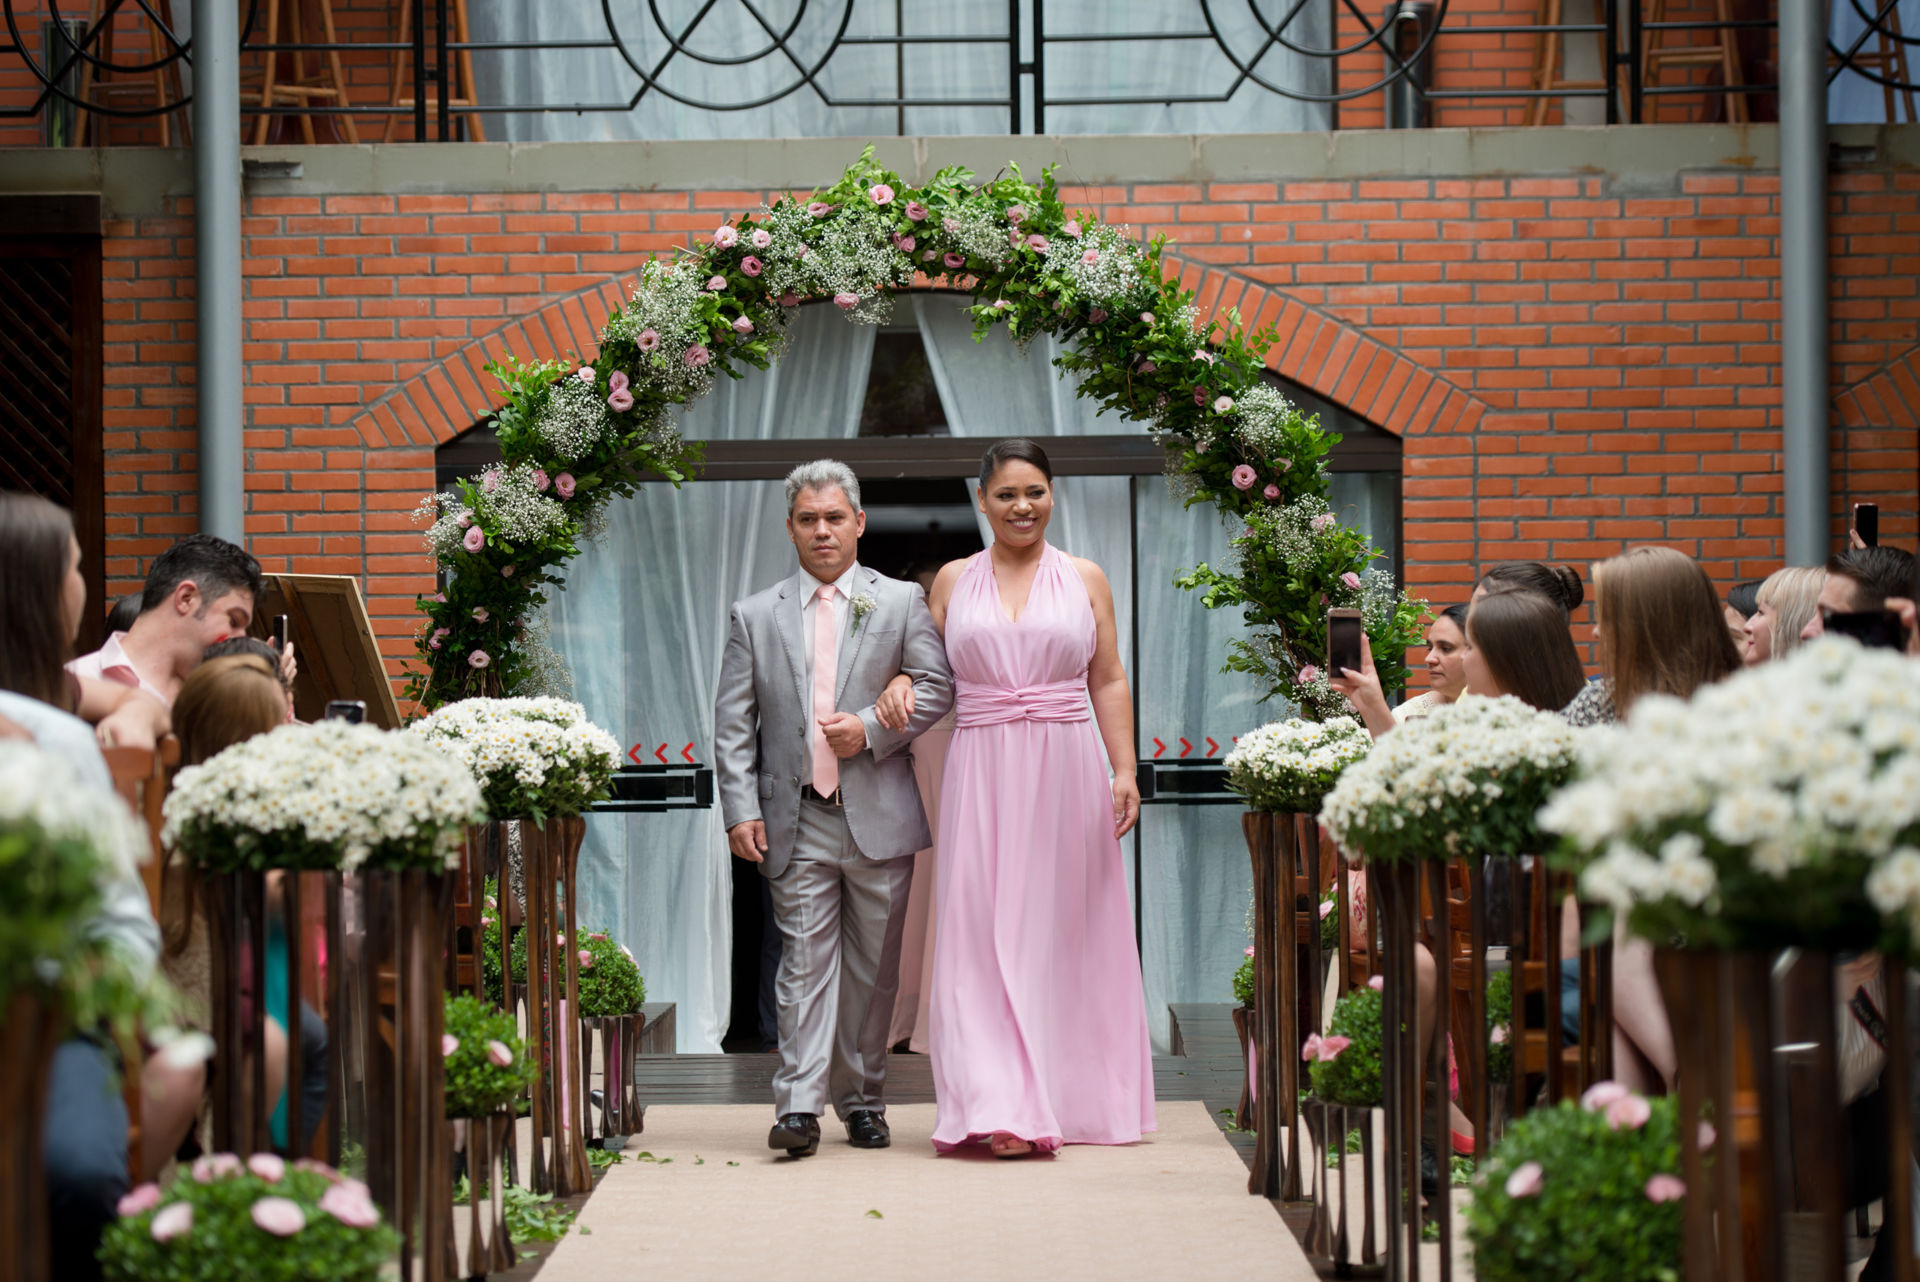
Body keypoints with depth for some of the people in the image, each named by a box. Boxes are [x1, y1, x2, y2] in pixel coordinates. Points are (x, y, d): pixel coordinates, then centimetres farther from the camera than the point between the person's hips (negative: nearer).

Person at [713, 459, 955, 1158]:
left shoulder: (901, 602, 9)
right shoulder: (754, 616, 9)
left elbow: (937, 685, 2)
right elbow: (733, 724, 6)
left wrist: (872, 728, -12)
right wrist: (740, 810, -4)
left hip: (880, 816, 0)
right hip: (797, 821, 0)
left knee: (873, 966, 6)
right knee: (806, 961, -6)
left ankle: (862, 1099, 17)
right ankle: (799, 1106, -11)